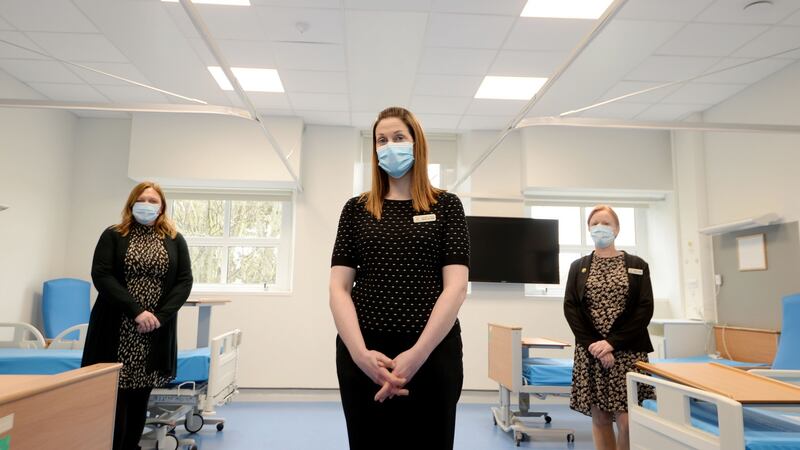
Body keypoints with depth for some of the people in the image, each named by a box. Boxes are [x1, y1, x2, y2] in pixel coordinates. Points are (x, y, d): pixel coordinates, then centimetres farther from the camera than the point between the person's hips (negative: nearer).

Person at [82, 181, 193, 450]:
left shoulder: (175, 240, 9)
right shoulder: (113, 236, 5)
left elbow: (184, 281, 2)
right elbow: (101, 276, -7)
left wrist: (160, 316, -12)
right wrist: (137, 311, -17)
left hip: (157, 333, 2)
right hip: (117, 330, -1)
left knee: (140, 398, 8)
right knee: (115, 398, -1)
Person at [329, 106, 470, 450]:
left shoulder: (445, 205, 3)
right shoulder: (357, 209, 7)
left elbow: (455, 287, -6)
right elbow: (339, 288, 1)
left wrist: (417, 354, -16)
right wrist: (360, 353, -14)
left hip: (432, 354, -1)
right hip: (363, 357, 2)